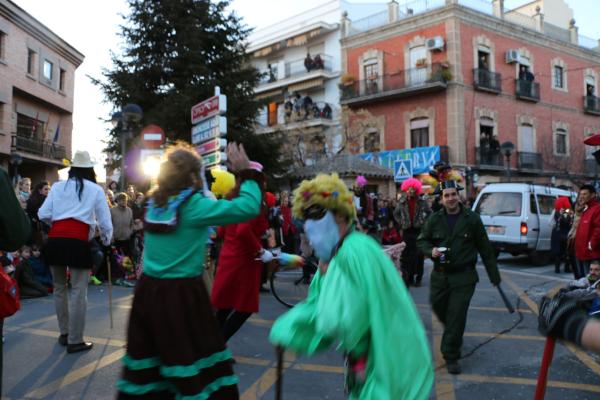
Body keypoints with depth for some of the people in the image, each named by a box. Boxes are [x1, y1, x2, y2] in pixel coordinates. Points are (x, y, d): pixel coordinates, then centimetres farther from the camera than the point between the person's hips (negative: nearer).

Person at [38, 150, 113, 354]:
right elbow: (105, 220, 10)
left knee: (59, 287, 18)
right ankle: (75, 340, 7)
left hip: (54, 240, 4)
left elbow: (43, 214, 8)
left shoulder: (57, 186, 15)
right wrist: (106, 241, 26)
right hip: (78, 241, -4)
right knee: (78, 291, 3)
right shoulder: (96, 189, 9)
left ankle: (64, 333, 30)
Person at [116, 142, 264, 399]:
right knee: (199, 364, 5)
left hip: (148, 291, 5)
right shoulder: (193, 206, -11)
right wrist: (246, 173, -6)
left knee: (146, 364, 15)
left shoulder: (155, 202, 1)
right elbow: (249, 207, -19)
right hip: (182, 295, -5)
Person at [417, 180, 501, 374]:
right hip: (440, 275, 3)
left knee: (456, 317, -5)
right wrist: (431, 250, -11)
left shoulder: (471, 219, -2)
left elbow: (485, 248, 4)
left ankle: (451, 357, 8)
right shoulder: (434, 219, 2)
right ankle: (454, 336, 44)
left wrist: (494, 275, 7)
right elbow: (421, 240, 12)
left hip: (463, 277, -3)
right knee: (439, 308, 12)